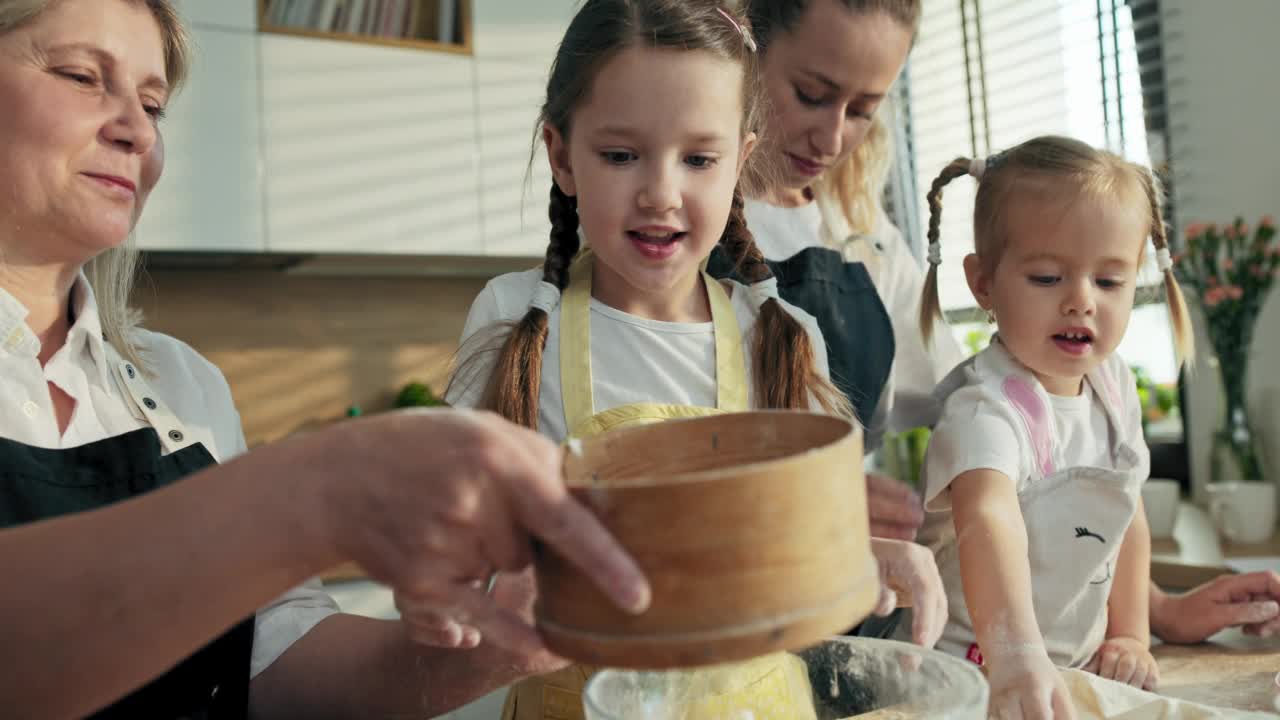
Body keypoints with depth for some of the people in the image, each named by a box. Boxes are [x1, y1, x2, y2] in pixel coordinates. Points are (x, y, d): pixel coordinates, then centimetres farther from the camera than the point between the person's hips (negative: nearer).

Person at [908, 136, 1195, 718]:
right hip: (977, 666, -7)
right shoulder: (987, 407, -24)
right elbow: (988, 520, -43)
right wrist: (1017, 660, -56)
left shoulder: (1113, 382, 2)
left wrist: (1130, 635, 11)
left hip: (1081, 662, 7)